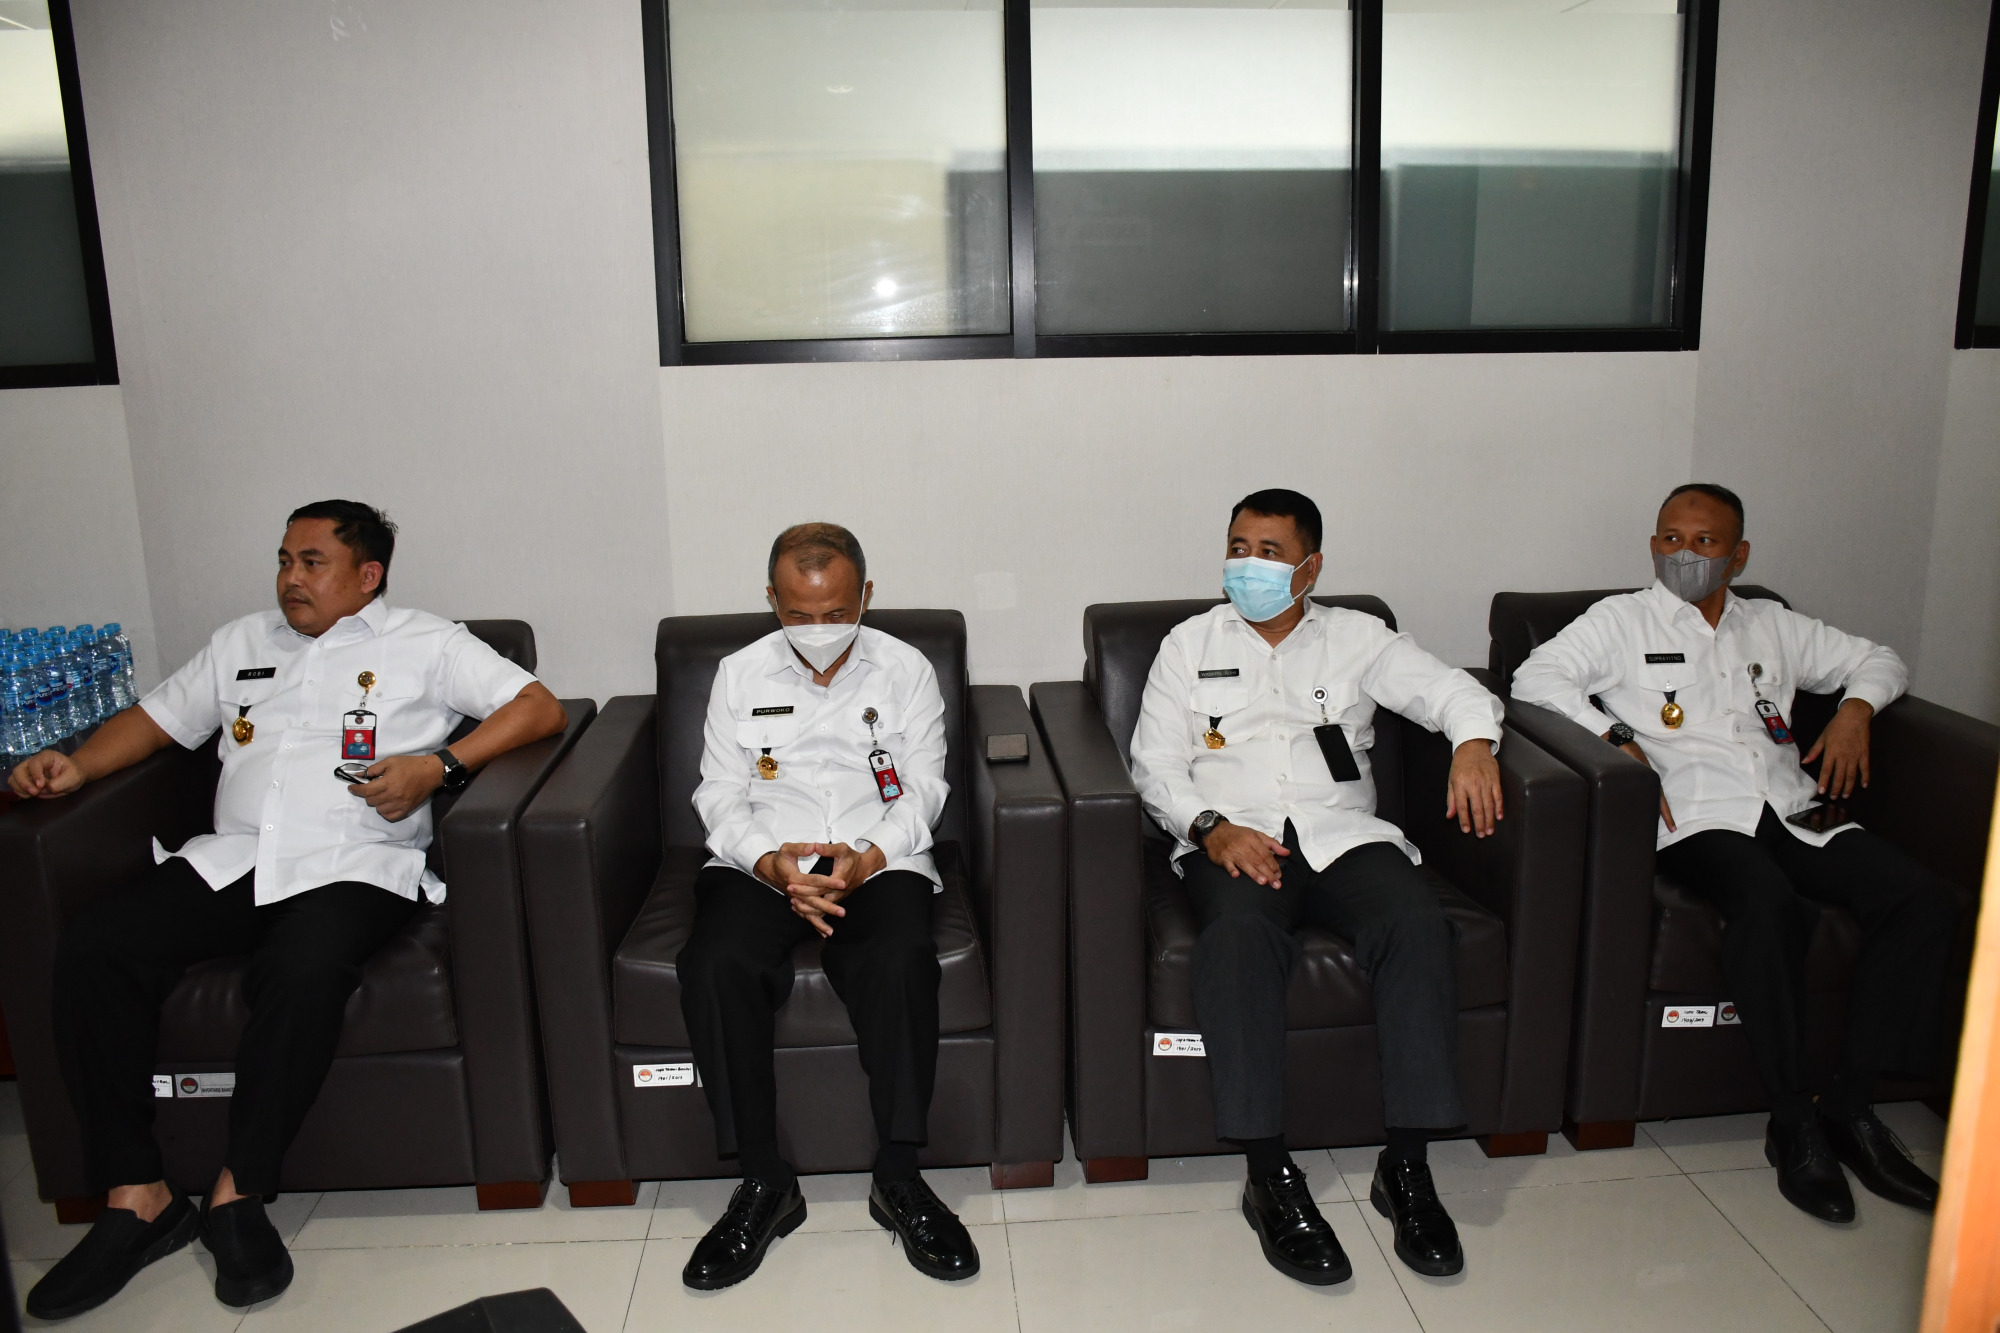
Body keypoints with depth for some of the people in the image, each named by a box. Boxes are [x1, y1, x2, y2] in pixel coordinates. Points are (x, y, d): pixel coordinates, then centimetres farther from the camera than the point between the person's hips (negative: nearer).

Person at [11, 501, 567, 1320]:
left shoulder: (425, 644, 9)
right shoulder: (242, 642, 26)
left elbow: (540, 707, 1)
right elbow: (157, 718, 30)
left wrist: (439, 765, -12)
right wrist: (76, 767, 9)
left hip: (350, 867, -5)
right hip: (229, 861, 5)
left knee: (303, 974, -35)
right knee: (91, 948, -19)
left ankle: (237, 1194, -15)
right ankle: (137, 1197, -13)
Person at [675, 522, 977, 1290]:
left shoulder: (906, 671, 9)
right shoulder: (739, 674, 11)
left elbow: (923, 791, 3)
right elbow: (720, 796, 5)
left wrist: (865, 858, -17)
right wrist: (771, 862, -16)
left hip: (878, 862, -1)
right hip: (763, 865, 1)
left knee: (902, 962, -33)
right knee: (716, 966, -29)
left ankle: (898, 1181, -18)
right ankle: (763, 1184, -15)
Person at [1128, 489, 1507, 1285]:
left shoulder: (1356, 638, 18)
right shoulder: (1190, 644, 16)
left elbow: (1450, 689, 8)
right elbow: (1155, 762, 8)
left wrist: (1473, 743, -17)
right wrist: (1211, 826, -11)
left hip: (1344, 835, 2)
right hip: (1232, 839, -1)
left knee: (1416, 923, -30)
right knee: (1240, 934, -35)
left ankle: (1407, 1167, -22)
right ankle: (1270, 1178, -29)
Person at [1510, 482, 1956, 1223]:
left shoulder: (1772, 627, 26)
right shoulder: (1621, 620, 13)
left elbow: (1878, 661, 34)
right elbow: (1536, 679, -2)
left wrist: (1856, 708, 11)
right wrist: (1619, 742, -12)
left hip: (1797, 816, 5)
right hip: (1700, 822, -5)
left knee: (1925, 901, -20)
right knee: (1770, 908, -36)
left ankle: (1850, 1108, -12)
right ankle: (1793, 1122, -20)